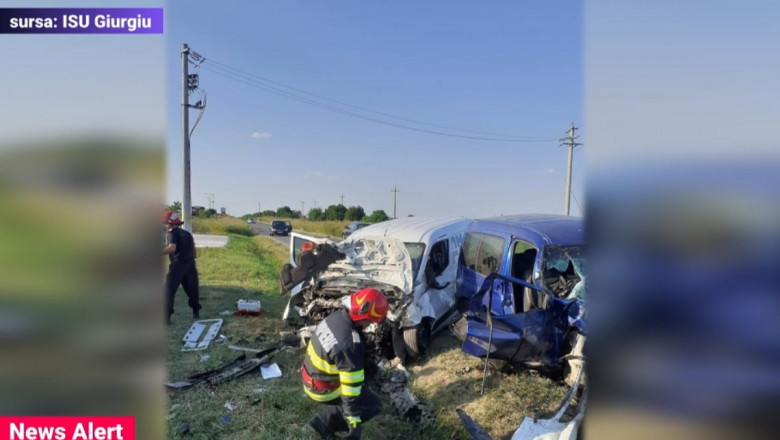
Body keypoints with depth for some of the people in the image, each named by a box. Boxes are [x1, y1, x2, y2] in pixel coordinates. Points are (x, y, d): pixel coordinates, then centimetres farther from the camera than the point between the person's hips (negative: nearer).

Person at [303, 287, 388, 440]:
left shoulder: (336, 316, -12)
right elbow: (351, 388, -29)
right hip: (322, 389, -8)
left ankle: (333, 413, 22)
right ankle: (325, 423, 4)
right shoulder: (350, 346, -36)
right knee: (374, 405, 2)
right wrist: (354, 424, -19)